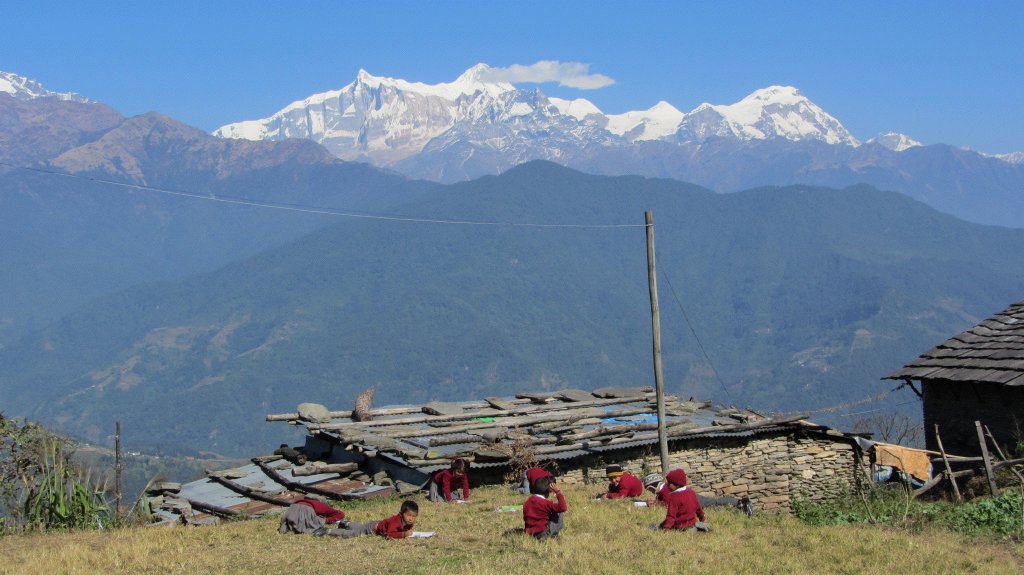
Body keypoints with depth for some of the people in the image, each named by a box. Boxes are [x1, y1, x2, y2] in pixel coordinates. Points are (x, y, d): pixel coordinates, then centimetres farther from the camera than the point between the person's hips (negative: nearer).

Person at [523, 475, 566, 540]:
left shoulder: (527, 501, 7)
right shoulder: (545, 503, -16)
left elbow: (525, 519, 17)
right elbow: (563, 508, -21)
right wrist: (558, 492, -16)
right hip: (542, 533, -8)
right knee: (560, 513, 2)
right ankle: (554, 536, 3)